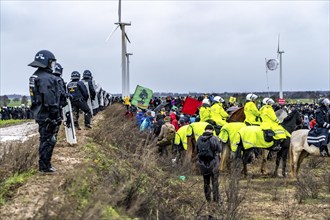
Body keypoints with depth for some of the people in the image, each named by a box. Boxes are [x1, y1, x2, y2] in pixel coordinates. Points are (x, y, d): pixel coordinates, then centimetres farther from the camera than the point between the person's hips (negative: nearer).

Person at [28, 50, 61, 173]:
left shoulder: (35, 77, 13)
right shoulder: (47, 78, -19)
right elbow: (50, 99, -23)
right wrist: (55, 115, -19)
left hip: (39, 113, 10)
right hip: (47, 115, -10)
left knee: (44, 139, 18)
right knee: (48, 140, -3)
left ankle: (44, 165, 26)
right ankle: (45, 167, 2)